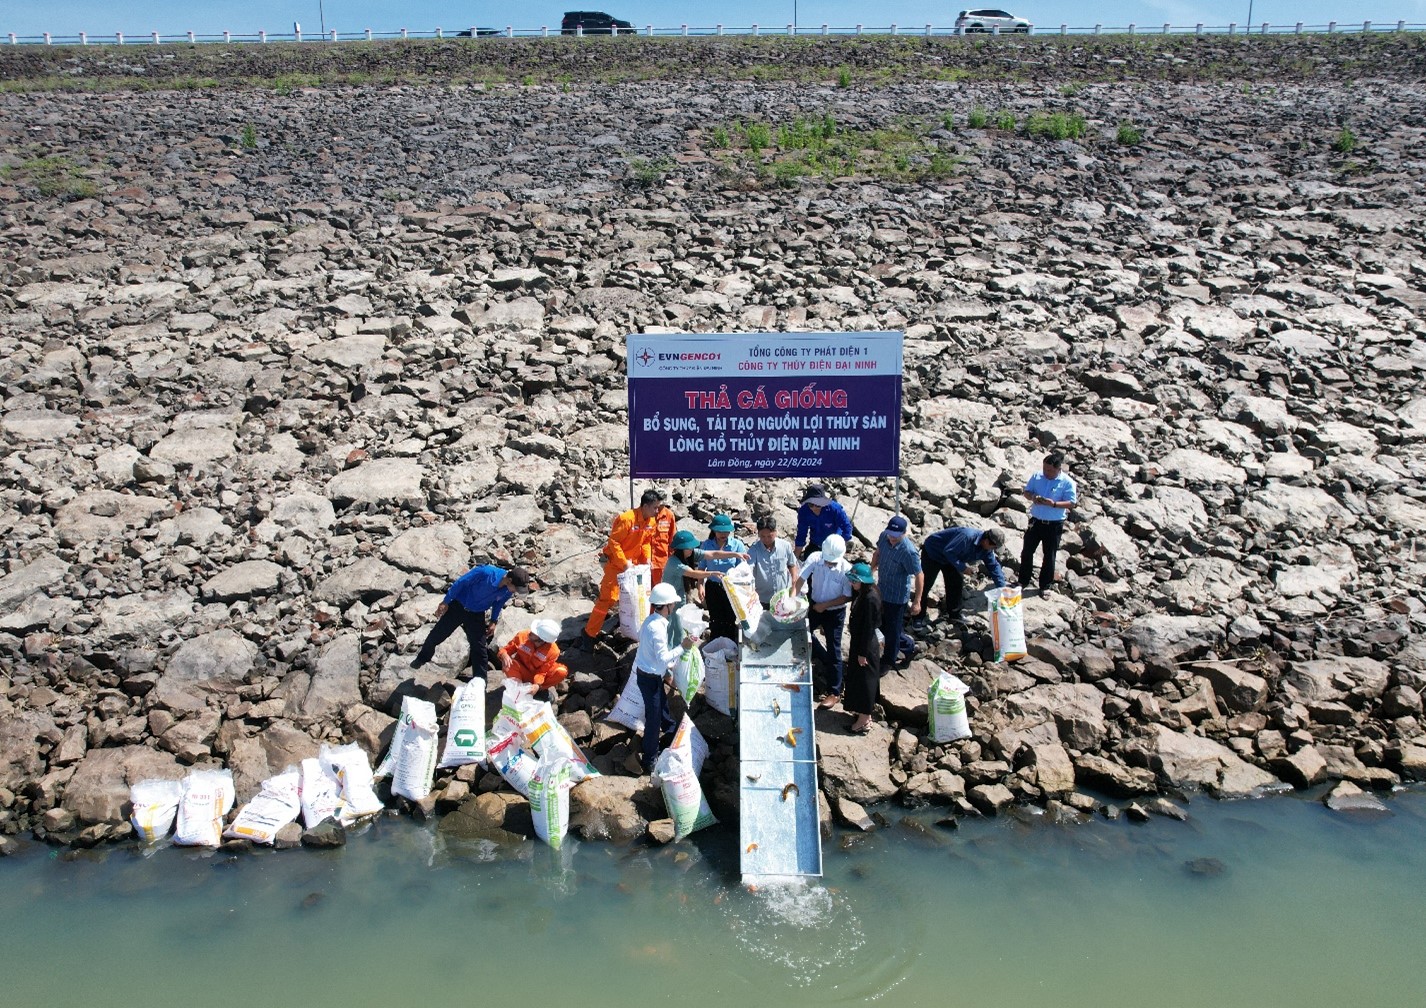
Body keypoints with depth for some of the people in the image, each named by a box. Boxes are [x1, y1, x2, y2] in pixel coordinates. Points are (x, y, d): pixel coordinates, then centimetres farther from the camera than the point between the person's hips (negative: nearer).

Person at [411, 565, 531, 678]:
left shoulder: (508, 591, -20)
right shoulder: (486, 573, -36)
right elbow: (460, 582, -22)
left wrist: (493, 621, 3)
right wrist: (445, 602, -14)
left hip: (477, 614, 3)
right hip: (458, 605, -3)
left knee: (479, 648, 0)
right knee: (436, 635, 12)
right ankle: (423, 657, 41)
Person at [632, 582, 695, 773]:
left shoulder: (654, 621, 1)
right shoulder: (657, 628, -31)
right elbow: (663, 657, -31)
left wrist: (667, 671, 20)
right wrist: (682, 647, -24)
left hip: (652, 673, 10)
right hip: (649, 677, -10)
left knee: (662, 703, 31)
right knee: (653, 718, 1)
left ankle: (670, 731, 56)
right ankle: (649, 760, 12)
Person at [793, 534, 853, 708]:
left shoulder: (846, 569, -25)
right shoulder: (816, 559, -17)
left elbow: (847, 596, -18)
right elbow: (800, 578, -17)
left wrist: (825, 605, -22)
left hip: (835, 613, -4)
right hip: (815, 606, 4)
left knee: (833, 651, 4)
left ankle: (834, 693, 16)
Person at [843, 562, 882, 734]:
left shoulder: (870, 599, -28)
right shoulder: (861, 594, 1)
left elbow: (869, 628, -23)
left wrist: (863, 653, -18)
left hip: (866, 645, -9)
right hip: (858, 640, 9)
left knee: (864, 680, 4)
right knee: (856, 678, 21)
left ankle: (864, 721, 17)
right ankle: (861, 712, 37)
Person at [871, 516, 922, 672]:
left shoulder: (909, 552, -31)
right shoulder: (884, 536, -11)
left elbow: (919, 576, -23)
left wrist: (917, 602, -20)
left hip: (897, 597, -7)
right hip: (882, 591, 7)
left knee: (892, 630, 12)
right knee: (883, 625, 24)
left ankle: (888, 661, 35)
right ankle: (908, 645, 46)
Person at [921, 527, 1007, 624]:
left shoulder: (986, 550, -9)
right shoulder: (967, 536, -37)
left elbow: (994, 566, -2)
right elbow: (948, 551, -36)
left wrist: (1002, 588, -4)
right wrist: (962, 568, -31)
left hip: (949, 559, 9)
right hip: (932, 553, -9)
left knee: (957, 582, 4)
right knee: (926, 584, -5)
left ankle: (954, 614, 16)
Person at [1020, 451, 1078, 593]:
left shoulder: (1067, 483, -13)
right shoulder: (1037, 476, -2)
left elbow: (1071, 503, -15)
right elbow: (1026, 491, 6)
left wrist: (1054, 503, -31)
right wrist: (1032, 497, -17)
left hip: (1054, 525, -3)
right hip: (1036, 521, 3)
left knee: (1049, 556, 9)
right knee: (1027, 551, 12)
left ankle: (1045, 586, 23)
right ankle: (1023, 581, 28)